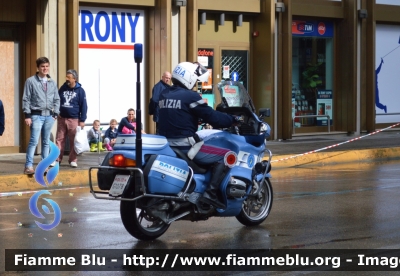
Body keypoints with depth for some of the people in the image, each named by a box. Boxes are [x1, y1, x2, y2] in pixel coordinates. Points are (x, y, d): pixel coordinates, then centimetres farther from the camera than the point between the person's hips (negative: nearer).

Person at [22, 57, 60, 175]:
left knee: (46, 142, 9)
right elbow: (26, 99, -3)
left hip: (49, 116, 5)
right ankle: (28, 166, -13)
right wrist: (27, 115, -8)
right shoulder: (31, 81, -1)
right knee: (34, 141, -13)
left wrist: (56, 113, 5)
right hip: (36, 115, -5)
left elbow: (56, 99, 16)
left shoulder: (52, 83, 12)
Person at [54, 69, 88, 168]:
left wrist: (82, 120, -7)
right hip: (62, 119, 3)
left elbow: (84, 106, -2)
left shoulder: (80, 91, -2)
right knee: (59, 139, 1)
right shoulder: (63, 88, 8)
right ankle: (57, 159, 4)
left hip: (74, 119, -3)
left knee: (73, 141, 0)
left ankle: (73, 160, 7)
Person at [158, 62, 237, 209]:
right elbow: (212, 117, -13)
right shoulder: (190, 96, -13)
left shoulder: (164, 95, 12)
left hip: (166, 146, 9)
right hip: (185, 146, -9)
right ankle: (210, 193, -17)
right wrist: (233, 119, 2)